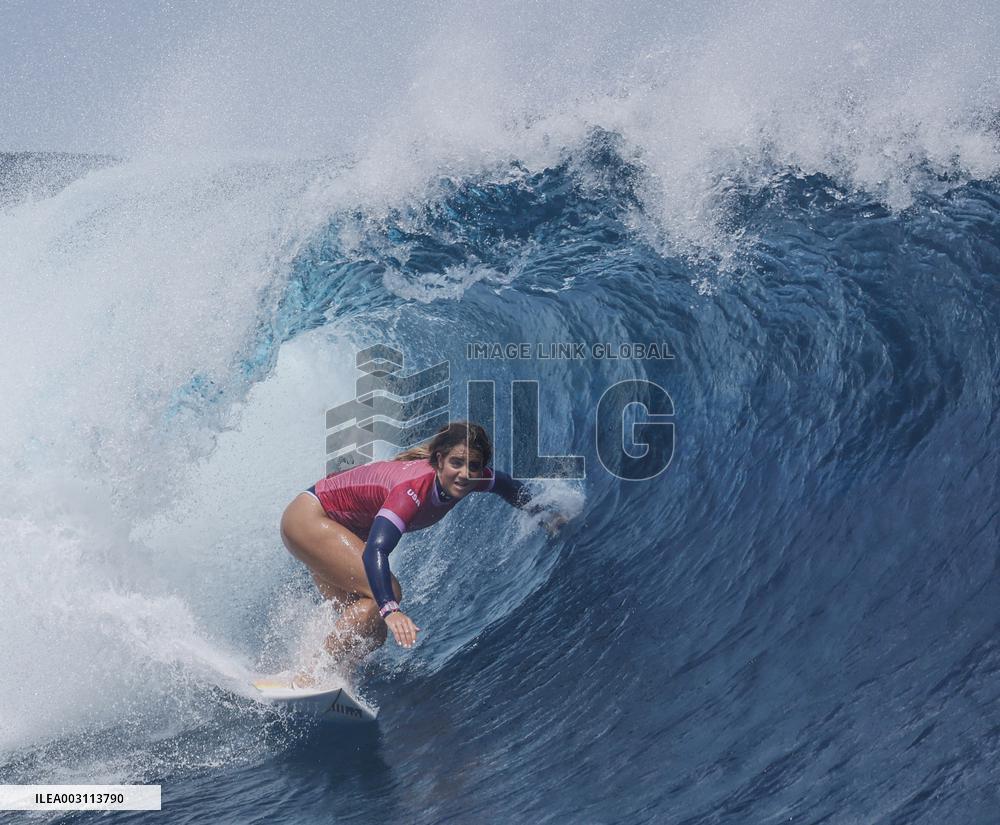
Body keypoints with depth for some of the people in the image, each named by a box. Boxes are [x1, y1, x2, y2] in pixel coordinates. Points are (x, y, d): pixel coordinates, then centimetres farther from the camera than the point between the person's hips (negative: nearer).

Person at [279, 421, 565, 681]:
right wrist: (390, 610, -60)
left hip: (340, 529, 9)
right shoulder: (415, 487, -37)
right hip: (307, 518, -9)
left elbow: (511, 487, 11)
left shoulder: (471, 478, -14)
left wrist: (545, 517, 15)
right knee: (386, 593, -24)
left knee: (371, 632, 3)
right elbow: (375, 551, -48)